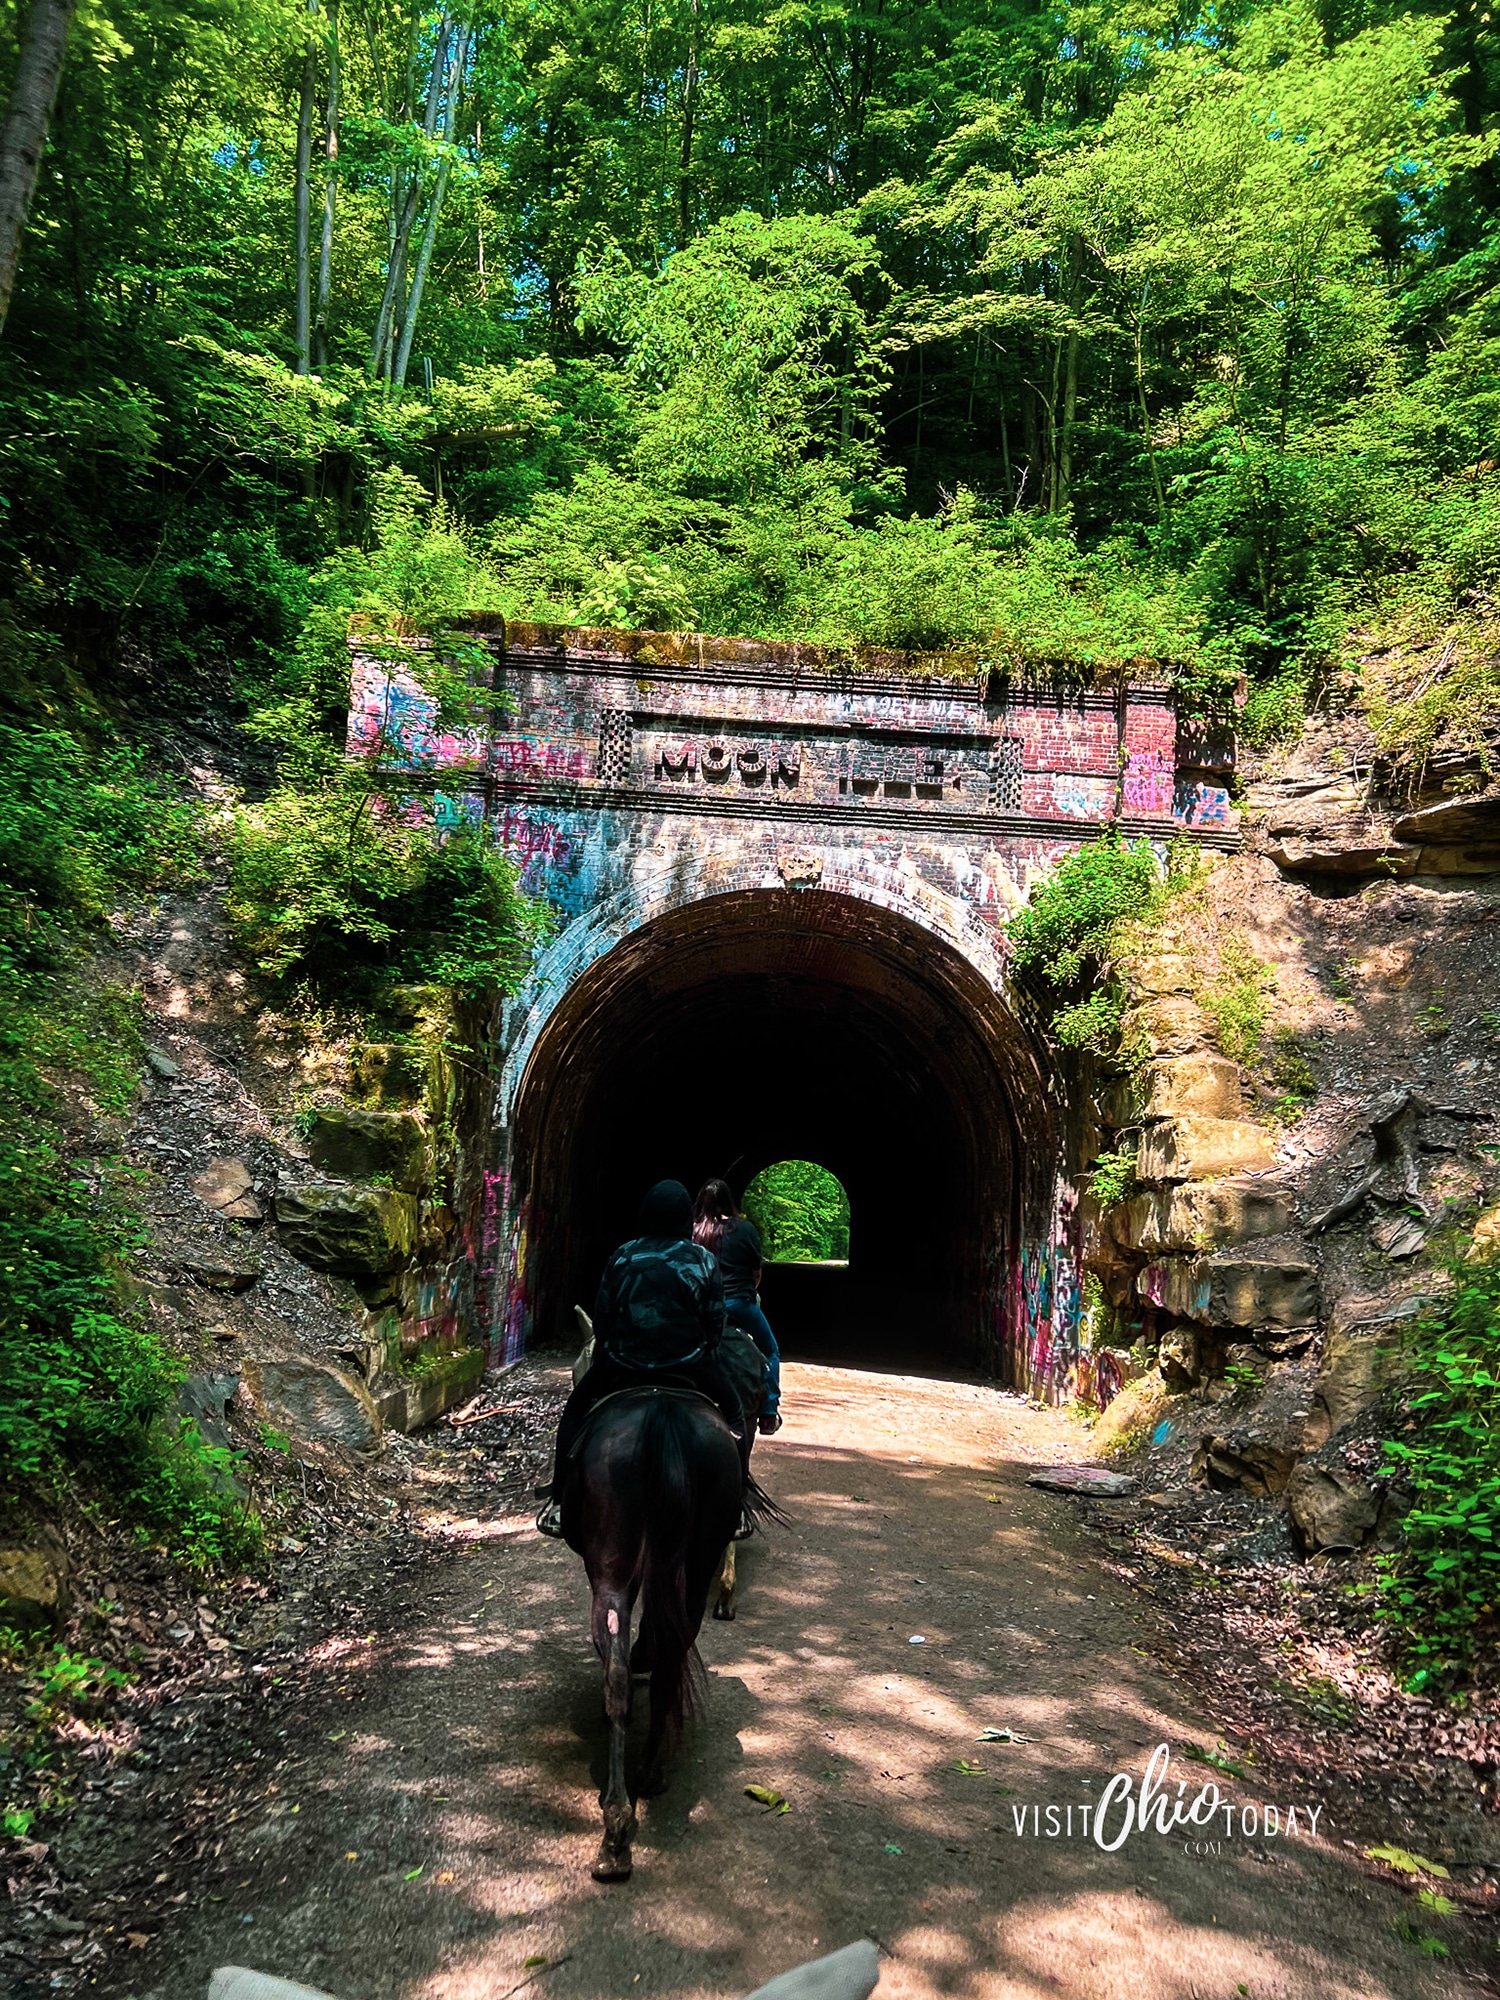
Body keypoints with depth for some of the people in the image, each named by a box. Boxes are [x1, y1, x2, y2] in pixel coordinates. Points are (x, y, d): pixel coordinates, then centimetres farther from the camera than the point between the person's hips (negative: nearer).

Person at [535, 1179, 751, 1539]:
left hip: (623, 1364, 1)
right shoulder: (702, 1260, -3)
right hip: (688, 1365, -1)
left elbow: (601, 1317, 5)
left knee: (575, 1412, 23)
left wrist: (609, 1353, 21)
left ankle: (560, 1503, 18)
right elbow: (715, 1322, 0)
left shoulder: (622, 1257, 1)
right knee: (733, 1413, 22)